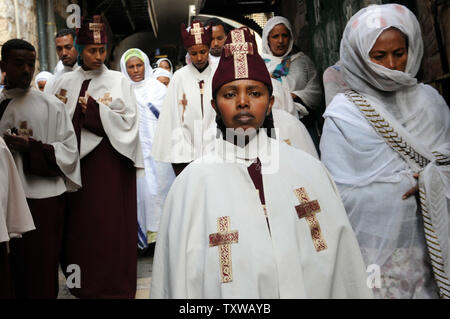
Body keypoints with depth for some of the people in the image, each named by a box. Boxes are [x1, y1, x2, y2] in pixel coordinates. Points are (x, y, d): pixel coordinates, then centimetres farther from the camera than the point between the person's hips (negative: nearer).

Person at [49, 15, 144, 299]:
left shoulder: (119, 81, 3)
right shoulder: (66, 82, 11)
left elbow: (128, 121, -6)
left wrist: (92, 108, -13)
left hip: (110, 162, -3)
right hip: (77, 160, 3)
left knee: (111, 223, 0)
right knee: (80, 222, 6)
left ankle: (115, 285, 13)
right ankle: (83, 284, 22)